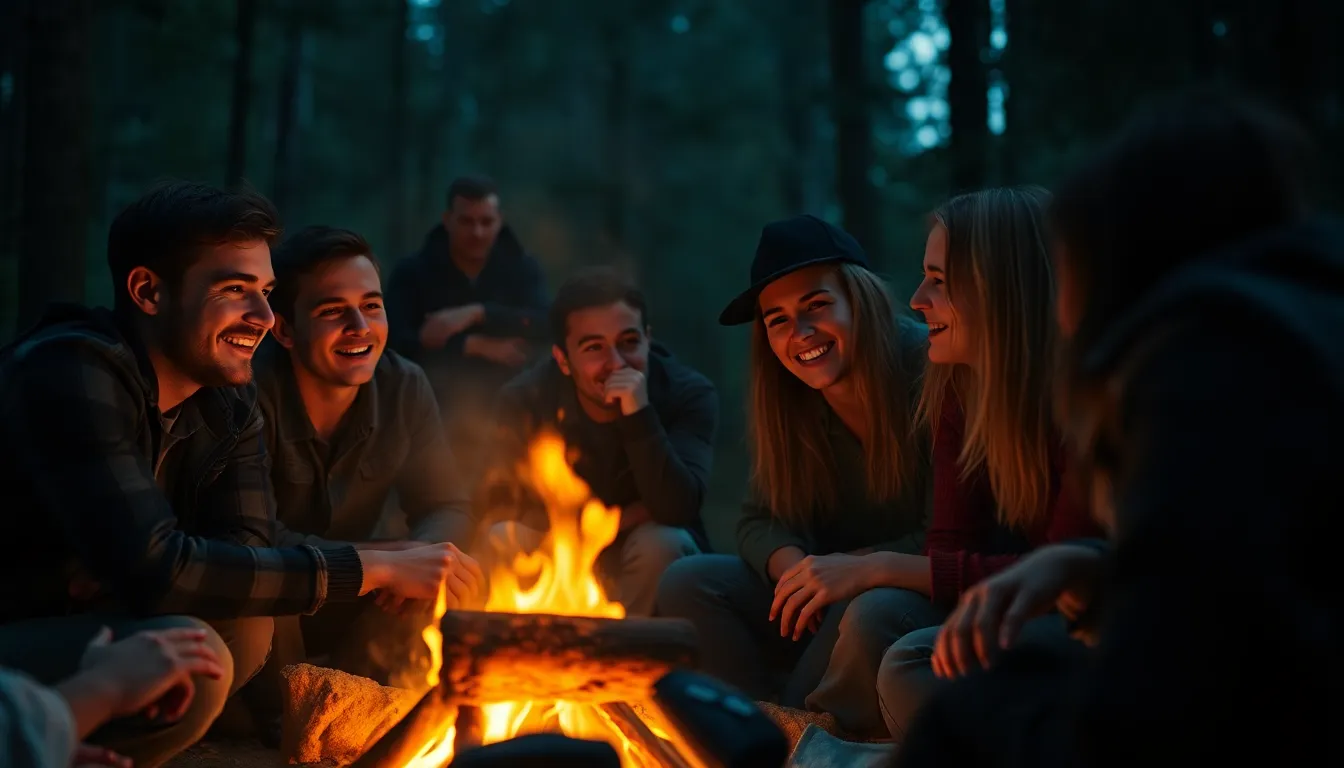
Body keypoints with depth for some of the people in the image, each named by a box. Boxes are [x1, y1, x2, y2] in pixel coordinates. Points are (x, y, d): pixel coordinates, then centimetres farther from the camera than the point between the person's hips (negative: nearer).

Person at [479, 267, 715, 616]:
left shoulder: (690, 394, -21)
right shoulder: (527, 398, -17)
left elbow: (678, 511, -31)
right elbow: (500, 506, -19)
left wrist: (639, 414, -42)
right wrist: (629, 514, -20)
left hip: (647, 561, -1)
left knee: (661, 543, -32)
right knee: (503, 539, -26)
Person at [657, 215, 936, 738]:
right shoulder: (789, 404, 3)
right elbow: (760, 521, 4)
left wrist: (866, 568, -32)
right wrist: (791, 564, -19)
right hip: (828, 602, 6)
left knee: (874, 616, -38)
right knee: (688, 582, -11)